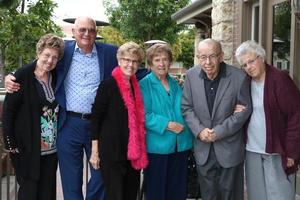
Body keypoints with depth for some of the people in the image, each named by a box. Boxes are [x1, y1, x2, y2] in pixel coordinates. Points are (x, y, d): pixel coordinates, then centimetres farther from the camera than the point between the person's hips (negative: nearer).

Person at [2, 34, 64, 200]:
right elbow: (8, 110, -10)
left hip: (51, 147, 5)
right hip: (28, 147, -5)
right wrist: (10, 143, -12)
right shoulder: (23, 76, -11)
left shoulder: (56, 77, 6)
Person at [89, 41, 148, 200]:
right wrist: (95, 151, -11)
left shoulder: (137, 85, 8)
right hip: (112, 150, -6)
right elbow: (95, 117, -10)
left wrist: (140, 150, 9)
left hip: (133, 150, 7)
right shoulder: (108, 84, -10)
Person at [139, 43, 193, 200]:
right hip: (157, 146, -5)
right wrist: (166, 124, -20)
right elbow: (144, 115, -14)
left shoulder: (175, 84, 12)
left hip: (180, 145, 5)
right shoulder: (144, 85, -6)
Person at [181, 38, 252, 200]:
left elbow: (245, 109, -8)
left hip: (229, 148, -2)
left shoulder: (239, 77, -14)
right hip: (203, 148, 3)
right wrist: (199, 130, -13)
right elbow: (186, 107, 2)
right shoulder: (191, 76, -5)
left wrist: (219, 131, -14)